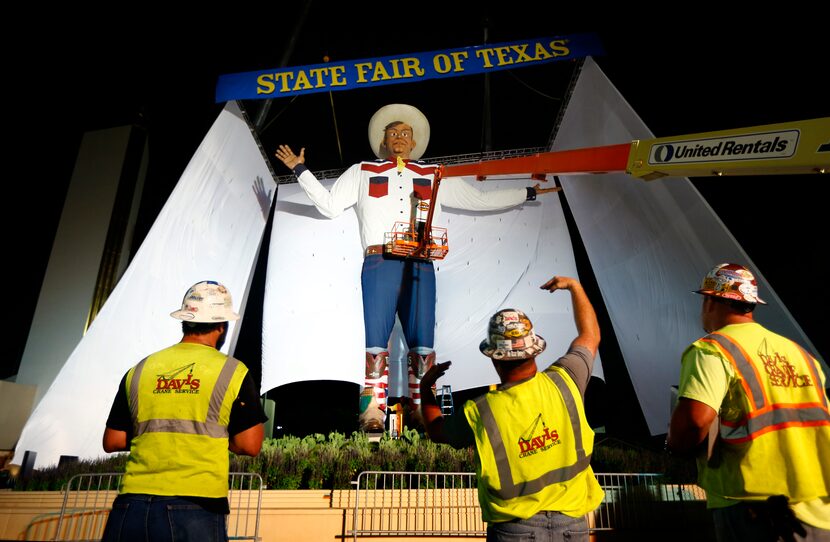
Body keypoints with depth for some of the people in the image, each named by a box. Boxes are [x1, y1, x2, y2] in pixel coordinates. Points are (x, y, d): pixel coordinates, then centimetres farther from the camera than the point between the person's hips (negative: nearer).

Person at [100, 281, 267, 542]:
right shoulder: (233, 371, -3)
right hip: (196, 508, -3)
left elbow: (112, 442, 11)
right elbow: (249, 445, -5)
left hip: (131, 507, 3)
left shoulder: (138, 371, 7)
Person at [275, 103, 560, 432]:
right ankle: (373, 412, 0)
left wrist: (528, 193, 26)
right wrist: (300, 170, 18)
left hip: (420, 266, 1)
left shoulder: (434, 176, 25)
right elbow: (329, 206, 20)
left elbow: (480, 201, 26)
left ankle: (422, 411, 4)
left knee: (423, 344, -4)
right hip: (380, 263, -1)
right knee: (376, 341, -8)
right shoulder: (363, 172, 24)